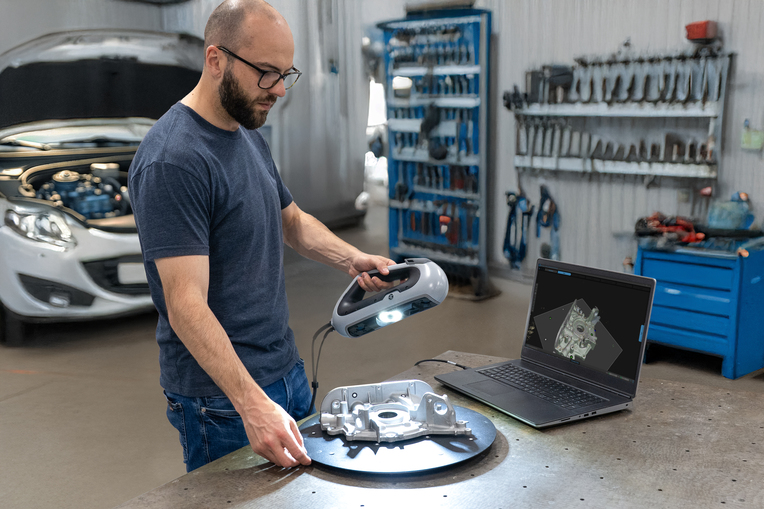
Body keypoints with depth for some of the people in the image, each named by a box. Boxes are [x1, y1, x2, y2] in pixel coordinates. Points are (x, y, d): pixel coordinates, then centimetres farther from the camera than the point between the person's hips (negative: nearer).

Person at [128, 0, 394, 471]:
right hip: (223, 399, -9)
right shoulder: (172, 161, -22)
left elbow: (291, 220, 20)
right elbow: (186, 306, -27)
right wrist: (251, 404, -34)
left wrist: (352, 259, 2)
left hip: (288, 371, 9)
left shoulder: (250, 137, 8)